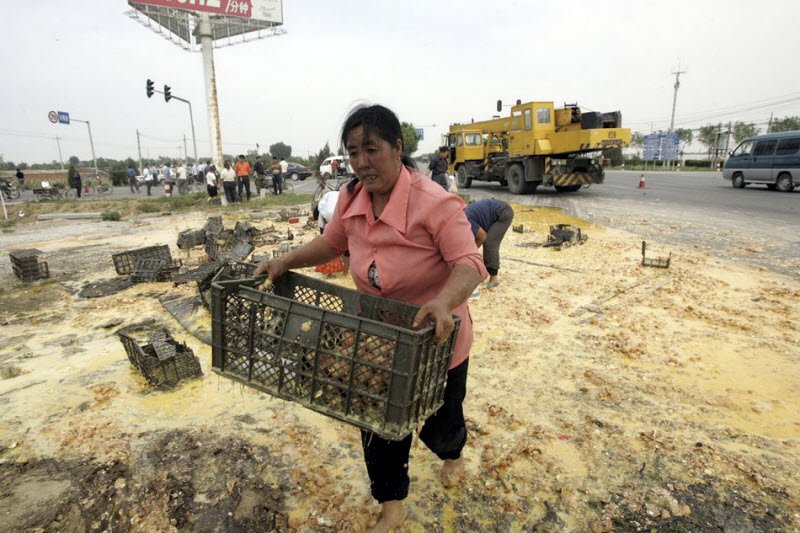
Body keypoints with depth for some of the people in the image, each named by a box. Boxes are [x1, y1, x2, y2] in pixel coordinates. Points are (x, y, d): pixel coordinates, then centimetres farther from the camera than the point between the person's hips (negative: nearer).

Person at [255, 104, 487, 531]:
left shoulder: (434, 203, -26)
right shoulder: (350, 199, -6)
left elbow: (468, 262, -28)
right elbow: (331, 242, 10)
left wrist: (444, 302, -47)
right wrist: (285, 262, -2)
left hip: (434, 341, -4)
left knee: (438, 425, 18)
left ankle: (452, 453, 60)